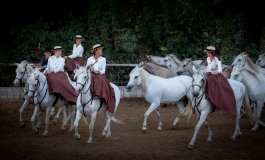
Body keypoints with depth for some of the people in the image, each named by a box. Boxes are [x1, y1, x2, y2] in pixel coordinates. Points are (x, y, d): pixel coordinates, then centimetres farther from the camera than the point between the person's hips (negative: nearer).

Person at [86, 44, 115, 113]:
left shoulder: (103, 59, 8)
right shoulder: (89, 59, 10)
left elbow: (103, 71, 1)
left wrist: (99, 72, -19)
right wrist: (88, 68, -12)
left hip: (100, 76, -1)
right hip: (91, 76, 1)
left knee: (101, 83, -35)